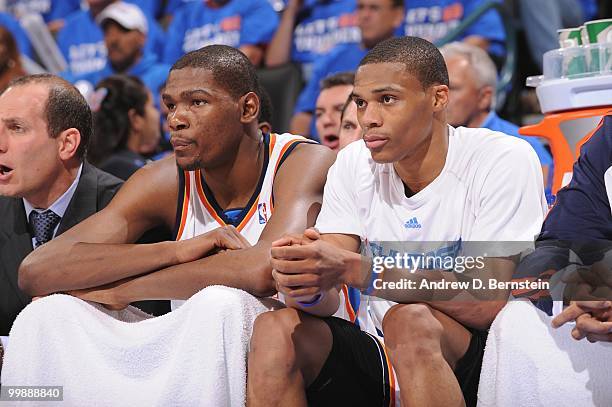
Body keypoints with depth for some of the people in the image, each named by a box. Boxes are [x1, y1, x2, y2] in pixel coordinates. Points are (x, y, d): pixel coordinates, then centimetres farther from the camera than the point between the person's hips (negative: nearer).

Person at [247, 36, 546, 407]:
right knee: (274, 330, -21)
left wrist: (355, 269, -30)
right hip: (377, 362, 5)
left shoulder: (504, 160, -11)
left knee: (409, 321, -34)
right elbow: (328, 298, -1)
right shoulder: (354, 165, 5)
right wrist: (308, 287, -28)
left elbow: (486, 303, -22)